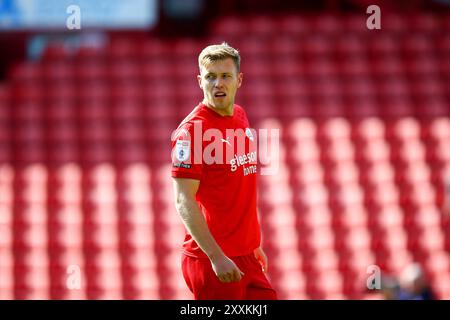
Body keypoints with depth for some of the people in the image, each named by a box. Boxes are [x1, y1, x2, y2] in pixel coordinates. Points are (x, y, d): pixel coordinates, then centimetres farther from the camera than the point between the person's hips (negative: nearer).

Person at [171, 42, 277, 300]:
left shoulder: (240, 117, 10)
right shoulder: (191, 130, -14)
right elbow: (184, 201, -19)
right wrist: (216, 257, -24)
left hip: (246, 258, 8)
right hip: (212, 260, -8)